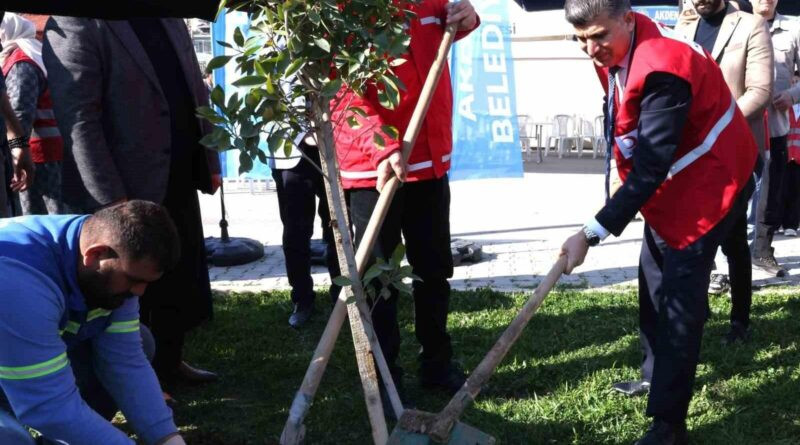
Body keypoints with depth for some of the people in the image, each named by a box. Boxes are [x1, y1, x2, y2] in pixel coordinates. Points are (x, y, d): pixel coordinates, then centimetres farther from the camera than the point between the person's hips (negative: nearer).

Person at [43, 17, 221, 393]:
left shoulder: (171, 21, 9)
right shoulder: (76, 25, -16)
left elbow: (196, 94, 16)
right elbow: (79, 122, -20)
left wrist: (209, 162, 12)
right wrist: (112, 198, -22)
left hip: (179, 181, 7)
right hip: (129, 191, -7)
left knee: (181, 279, 16)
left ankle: (169, 363, 33)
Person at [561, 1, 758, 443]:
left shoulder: (662, 68, -34)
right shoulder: (614, 49, -5)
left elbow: (651, 168, -35)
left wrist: (592, 232, -37)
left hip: (708, 180, -10)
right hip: (667, 179, 10)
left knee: (680, 295, -12)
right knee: (654, 278, 20)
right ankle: (658, 374, 38)